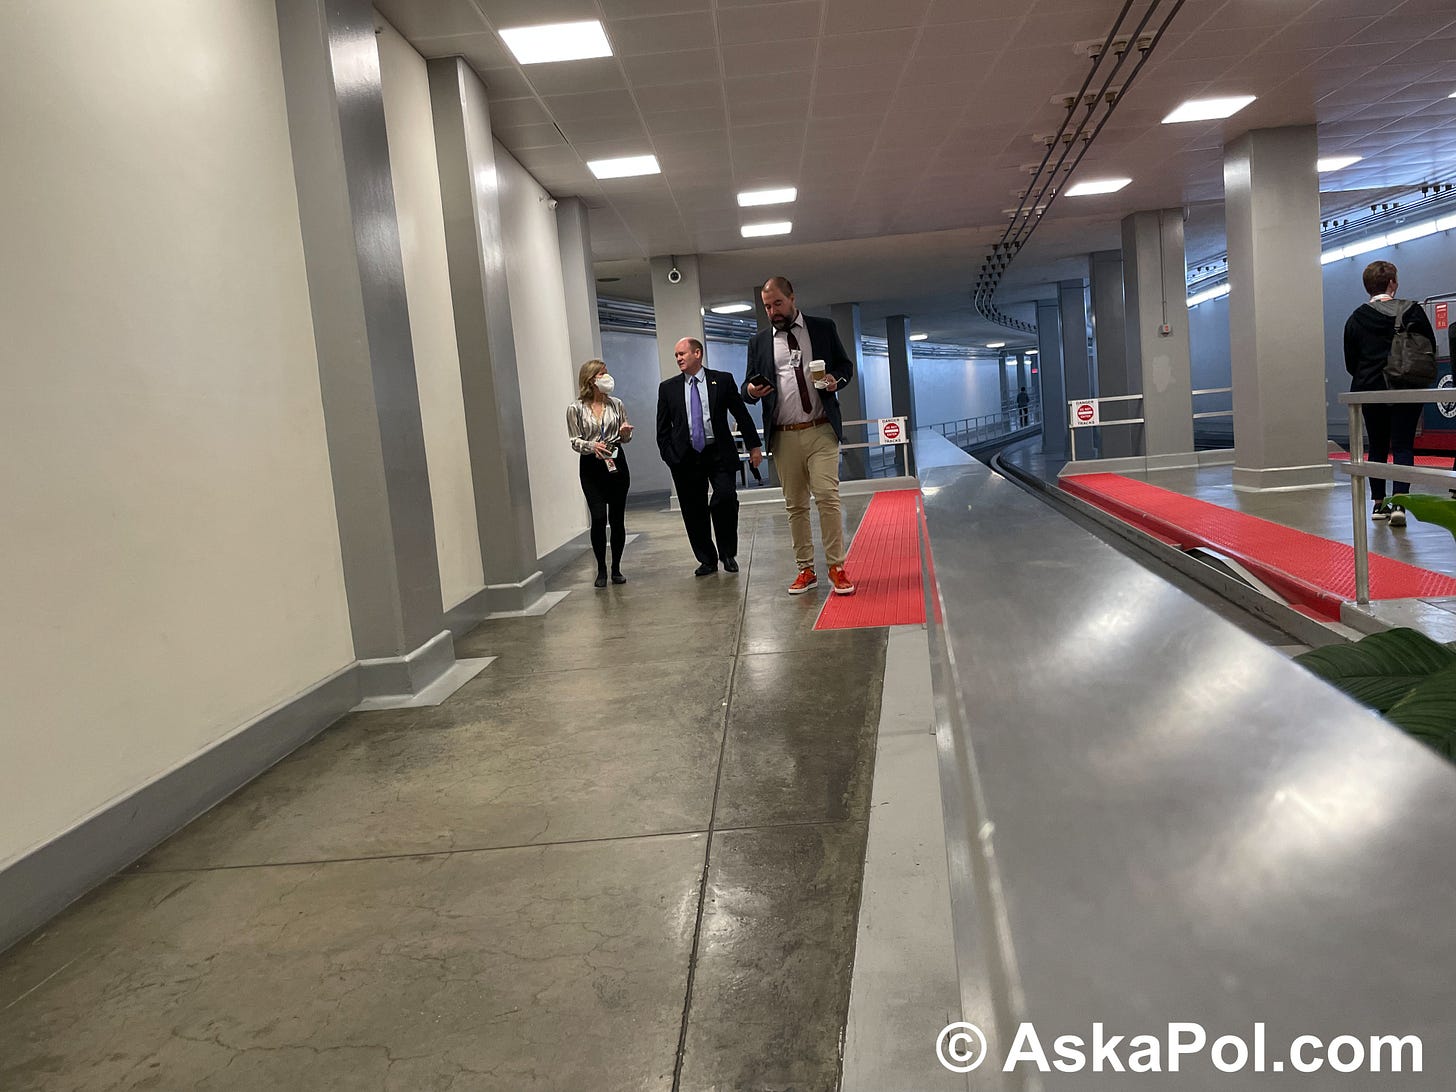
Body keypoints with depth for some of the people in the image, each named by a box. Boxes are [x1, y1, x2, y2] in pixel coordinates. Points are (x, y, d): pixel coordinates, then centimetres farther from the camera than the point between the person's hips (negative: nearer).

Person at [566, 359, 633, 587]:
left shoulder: (616, 404, 8)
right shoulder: (575, 409, -1)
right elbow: (575, 441, 0)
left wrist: (625, 433, -8)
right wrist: (592, 445, -19)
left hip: (616, 463, 3)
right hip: (591, 467, -3)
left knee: (617, 518, 3)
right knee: (599, 518, -10)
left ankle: (616, 569, 15)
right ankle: (601, 570, 5)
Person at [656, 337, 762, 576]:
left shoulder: (722, 380, 4)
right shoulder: (668, 388, 8)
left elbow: (741, 414, 7)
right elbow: (663, 428, 10)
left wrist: (754, 445, 5)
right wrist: (669, 457, 0)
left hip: (719, 455, -2)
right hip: (686, 458, 2)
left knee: (726, 498, -17)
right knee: (694, 512, 3)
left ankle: (728, 554, 3)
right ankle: (707, 560, 17)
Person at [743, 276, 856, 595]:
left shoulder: (823, 328, 7)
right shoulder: (758, 341, 11)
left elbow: (846, 365, 12)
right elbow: (749, 385, 12)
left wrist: (836, 379, -10)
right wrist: (751, 391, -12)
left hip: (821, 431, -2)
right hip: (784, 436, 2)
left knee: (828, 496, -12)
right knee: (795, 505, 6)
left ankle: (837, 567, -4)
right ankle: (805, 570, 14)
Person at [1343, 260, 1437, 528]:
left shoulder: (1356, 319, -2)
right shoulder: (1413, 311, -4)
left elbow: (1350, 362, 2)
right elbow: (1431, 348, 1)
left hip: (1370, 391, 1)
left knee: (1377, 447, 12)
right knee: (1403, 446, 0)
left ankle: (1378, 503, 17)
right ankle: (1398, 503, -14)